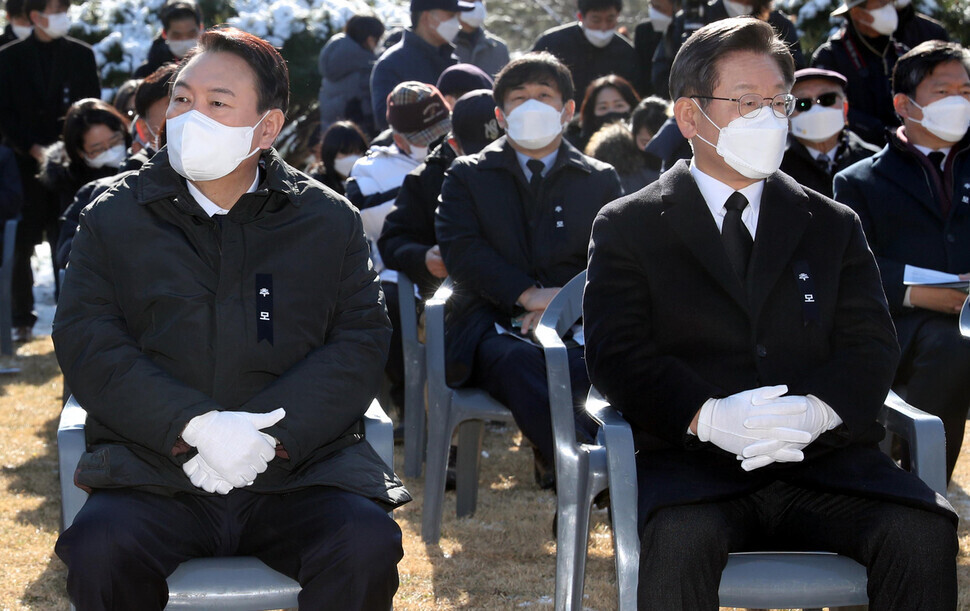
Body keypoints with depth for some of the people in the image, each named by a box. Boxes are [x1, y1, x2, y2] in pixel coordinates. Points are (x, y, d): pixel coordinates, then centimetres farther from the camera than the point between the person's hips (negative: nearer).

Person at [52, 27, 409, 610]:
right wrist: (191, 426, -16)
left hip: (300, 468, 0)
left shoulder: (331, 219, 12)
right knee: (99, 550, -30)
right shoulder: (114, 218, 11)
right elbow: (86, 343, 1)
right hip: (152, 470, 0)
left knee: (368, 548, -28)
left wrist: (270, 432, -13)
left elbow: (362, 342, 3)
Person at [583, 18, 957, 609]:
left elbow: (872, 346, 9)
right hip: (693, 460, -2)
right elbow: (617, 354, -1)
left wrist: (817, 409, -14)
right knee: (682, 538, -36)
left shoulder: (834, 226, 20)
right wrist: (708, 417, -19)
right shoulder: (628, 227, 11)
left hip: (826, 460, 3)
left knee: (925, 533, -26)